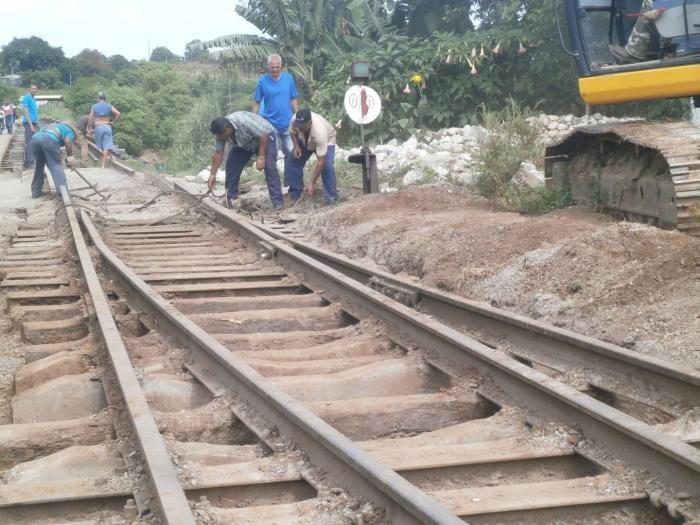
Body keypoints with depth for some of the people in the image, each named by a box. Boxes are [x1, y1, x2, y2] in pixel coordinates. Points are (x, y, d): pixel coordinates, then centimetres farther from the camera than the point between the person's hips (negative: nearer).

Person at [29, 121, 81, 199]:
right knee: (56, 166, 2)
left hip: (34, 138, 6)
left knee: (38, 166, 22)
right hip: (49, 139, -6)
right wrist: (70, 156, 8)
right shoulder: (71, 131, 22)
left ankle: (36, 192, 26)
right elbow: (67, 141, -2)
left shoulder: (57, 126, 44)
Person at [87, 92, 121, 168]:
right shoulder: (109, 106, 3)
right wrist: (113, 122, 4)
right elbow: (118, 114, -8)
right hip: (107, 127, 1)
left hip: (98, 127, -1)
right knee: (106, 147, -2)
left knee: (100, 147, 14)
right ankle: (103, 165, -6)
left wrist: (89, 129, 5)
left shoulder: (94, 106, 3)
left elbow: (90, 119, -2)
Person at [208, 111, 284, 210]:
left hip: (265, 137, -6)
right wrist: (212, 174, -8)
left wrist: (261, 157, -30)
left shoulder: (244, 122, -40)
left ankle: (278, 202, -23)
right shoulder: (221, 131, -19)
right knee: (231, 166, -4)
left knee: (270, 168, -21)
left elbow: (263, 135, -32)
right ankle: (231, 198, 9)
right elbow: (218, 153, -10)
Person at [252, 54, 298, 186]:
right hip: (270, 124, -2)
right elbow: (257, 103, -2)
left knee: (291, 152, 8)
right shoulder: (262, 81, -7)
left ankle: (289, 180, 22)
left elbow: (293, 100, 5)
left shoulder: (288, 78, -3)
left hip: (288, 124, 2)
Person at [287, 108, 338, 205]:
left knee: (327, 166, -25)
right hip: (304, 140, 5)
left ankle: (331, 198, -14)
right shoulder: (295, 120, -35)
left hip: (327, 140, -5)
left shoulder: (320, 132, -46)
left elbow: (320, 162, -42)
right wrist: (296, 146, -23)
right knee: (294, 162, -4)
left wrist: (312, 183, -42)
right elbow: (293, 132, -6)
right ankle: (294, 196, 8)